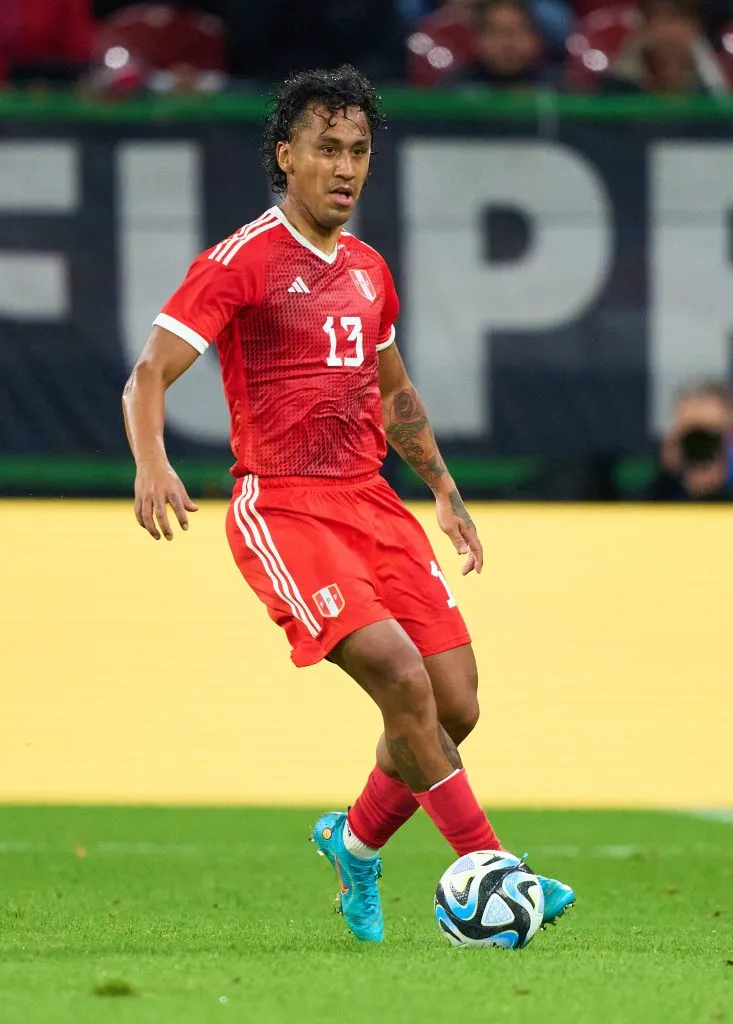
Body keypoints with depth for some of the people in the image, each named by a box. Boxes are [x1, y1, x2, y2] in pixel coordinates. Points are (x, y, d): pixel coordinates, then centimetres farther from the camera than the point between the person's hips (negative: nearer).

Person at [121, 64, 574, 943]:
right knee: (402, 679, -22)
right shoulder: (241, 262, -6)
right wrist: (152, 467, -28)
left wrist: (445, 491, 24)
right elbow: (148, 376, -11)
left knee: (455, 706, 0)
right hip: (282, 512, -7)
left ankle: (357, 845, 25)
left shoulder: (367, 271, 15)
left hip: (371, 505, 7)